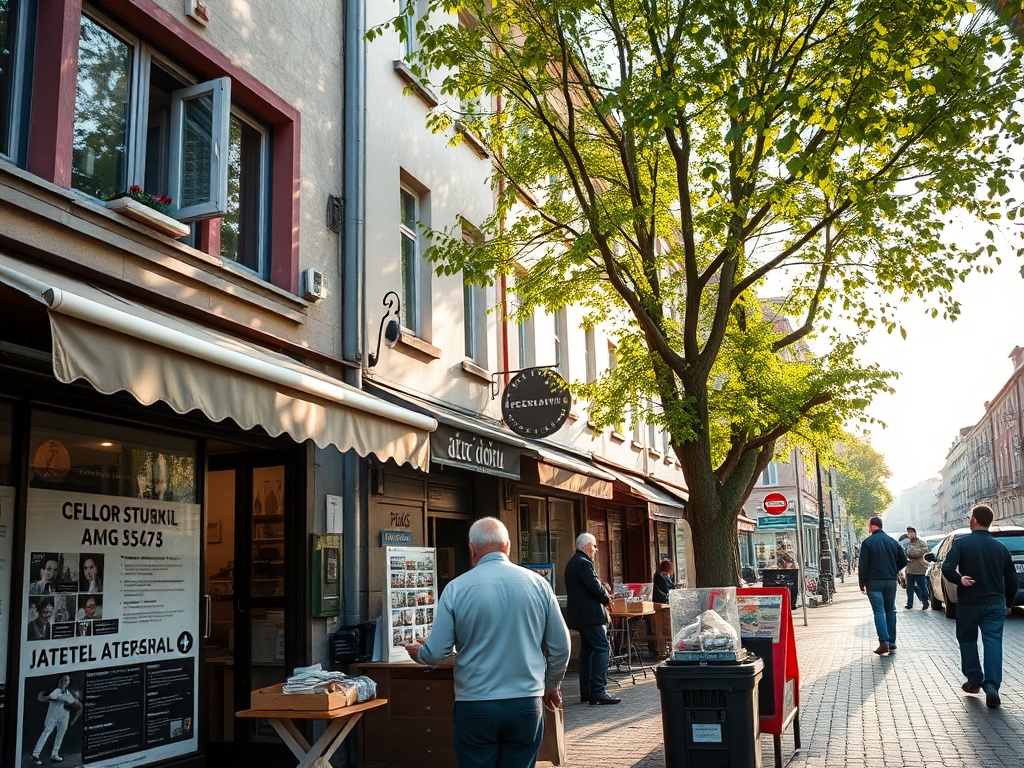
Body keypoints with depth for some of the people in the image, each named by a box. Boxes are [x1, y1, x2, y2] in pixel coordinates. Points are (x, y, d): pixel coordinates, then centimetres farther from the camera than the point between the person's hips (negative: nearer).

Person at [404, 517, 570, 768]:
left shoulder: (456, 588, -6)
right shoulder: (537, 583, -1)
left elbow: (436, 653, -5)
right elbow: (560, 647, 3)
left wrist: (417, 652, 19)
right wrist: (552, 686, 21)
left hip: (475, 707, -2)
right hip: (527, 706, 2)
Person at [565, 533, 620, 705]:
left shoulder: (572, 563, 17)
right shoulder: (584, 563, -16)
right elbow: (595, 586, -22)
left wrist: (602, 596, 10)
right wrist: (607, 598, -4)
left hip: (579, 614, 11)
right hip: (590, 615, -11)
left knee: (587, 651, 14)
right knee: (601, 648, -11)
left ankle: (586, 692, 16)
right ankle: (598, 691, -15)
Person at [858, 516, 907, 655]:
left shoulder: (868, 542, -8)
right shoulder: (892, 541, 7)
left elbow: (863, 565, -10)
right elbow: (903, 560, 8)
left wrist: (862, 583, -2)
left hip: (874, 582, -4)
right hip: (891, 581, 5)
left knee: (879, 611, -5)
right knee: (890, 611, 12)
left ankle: (884, 642, -16)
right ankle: (891, 642, 14)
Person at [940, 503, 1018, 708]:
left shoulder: (961, 543, -6)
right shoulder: (1001, 547, 6)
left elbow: (947, 568, -21)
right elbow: (1012, 579, 13)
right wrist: (1008, 604, 22)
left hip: (968, 603, -2)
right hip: (995, 603, 2)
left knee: (967, 640, 16)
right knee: (993, 642, -2)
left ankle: (974, 680, 21)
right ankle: (991, 686, -15)